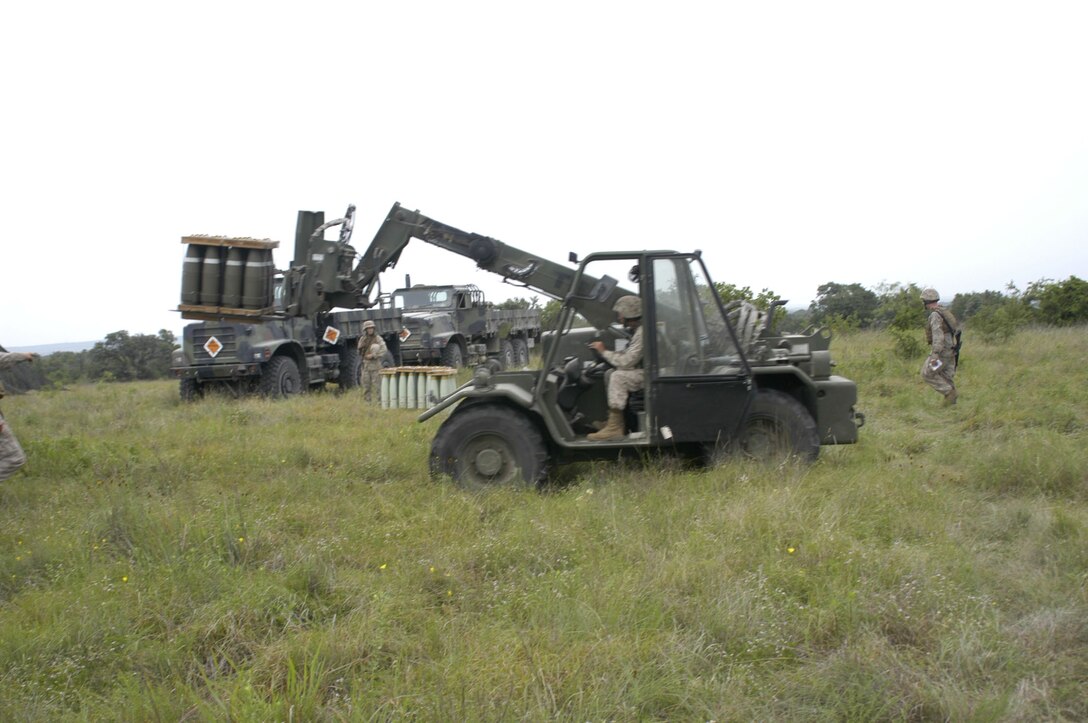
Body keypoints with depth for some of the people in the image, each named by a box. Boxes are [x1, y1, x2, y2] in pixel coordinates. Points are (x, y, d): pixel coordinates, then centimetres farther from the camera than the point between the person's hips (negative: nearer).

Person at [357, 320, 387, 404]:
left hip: (375, 364, -4)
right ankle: (366, 401, 12)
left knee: (376, 383, -5)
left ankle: (377, 401, -2)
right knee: (366, 384, 6)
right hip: (366, 364, 4)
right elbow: (360, 352, 14)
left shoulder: (378, 338, -3)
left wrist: (373, 355, -17)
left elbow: (383, 351, -10)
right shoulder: (362, 339, 10)